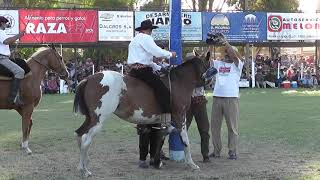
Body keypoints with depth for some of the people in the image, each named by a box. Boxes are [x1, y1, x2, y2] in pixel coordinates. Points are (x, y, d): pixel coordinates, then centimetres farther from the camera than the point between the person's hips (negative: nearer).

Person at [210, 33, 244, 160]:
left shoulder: (237, 65, 4)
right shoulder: (218, 64, 16)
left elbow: (233, 55, -13)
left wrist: (225, 42, -16)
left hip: (231, 98, -4)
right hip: (217, 97, 4)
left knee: (232, 126, -1)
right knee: (215, 125, 7)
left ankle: (233, 152, 5)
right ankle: (216, 151, 16)